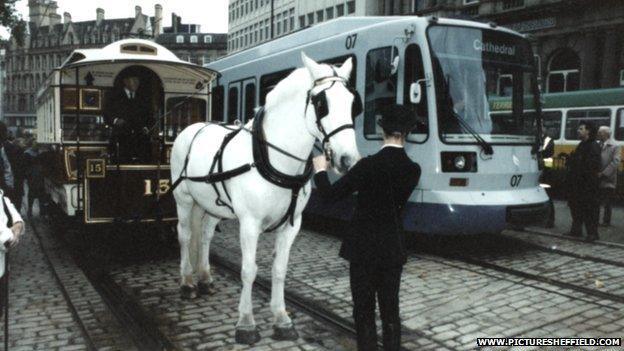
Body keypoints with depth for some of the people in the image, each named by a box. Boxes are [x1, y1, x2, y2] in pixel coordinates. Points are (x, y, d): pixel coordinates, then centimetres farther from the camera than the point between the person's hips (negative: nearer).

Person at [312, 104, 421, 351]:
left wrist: (320, 170, 5)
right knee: (390, 309, 15)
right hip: (393, 248, 5)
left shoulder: (369, 165, -18)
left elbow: (330, 195, -14)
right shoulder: (413, 170, -3)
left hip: (364, 247, -4)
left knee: (364, 310, 8)